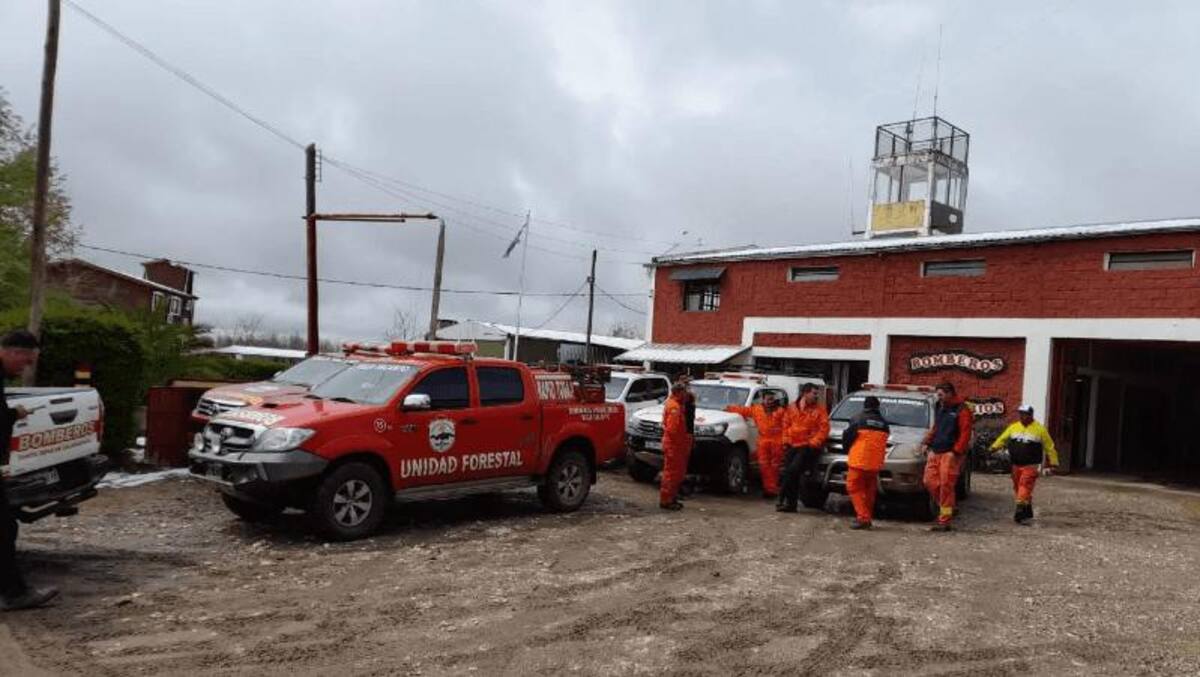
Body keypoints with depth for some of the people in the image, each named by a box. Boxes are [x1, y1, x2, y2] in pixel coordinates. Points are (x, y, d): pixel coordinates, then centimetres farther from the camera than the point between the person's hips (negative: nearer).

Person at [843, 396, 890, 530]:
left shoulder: (858, 419, -3)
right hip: (875, 463, 5)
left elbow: (847, 438, -4)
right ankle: (867, 518, 16)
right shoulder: (884, 423, 12)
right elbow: (883, 442, 15)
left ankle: (863, 517, -11)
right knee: (869, 490, 14)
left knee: (854, 488, 0)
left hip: (859, 461, -5)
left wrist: (847, 447, 15)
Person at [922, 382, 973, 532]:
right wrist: (927, 443, 15)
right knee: (930, 481, 0)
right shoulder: (939, 408, 17)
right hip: (935, 452, 8)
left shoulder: (961, 410, -8)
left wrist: (956, 452, -17)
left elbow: (965, 434, -13)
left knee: (946, 485, -8)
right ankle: (944, 507, 19)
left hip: (950, 453, -8)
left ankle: (945, 521, -4)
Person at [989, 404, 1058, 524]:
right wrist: (994, 448, -7)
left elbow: (1049, 447, 4)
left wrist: (1053, 462, 3)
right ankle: (1028, 512, 25)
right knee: (1017, 488, 11)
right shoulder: (1013, 427, 9)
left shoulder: (1040, 429, -1)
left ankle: (1020, 509, -20)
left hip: (1031, 466, -5)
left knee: (1025, 486, -17)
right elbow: (1002, 439, 9)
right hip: (1016, 465, 5)